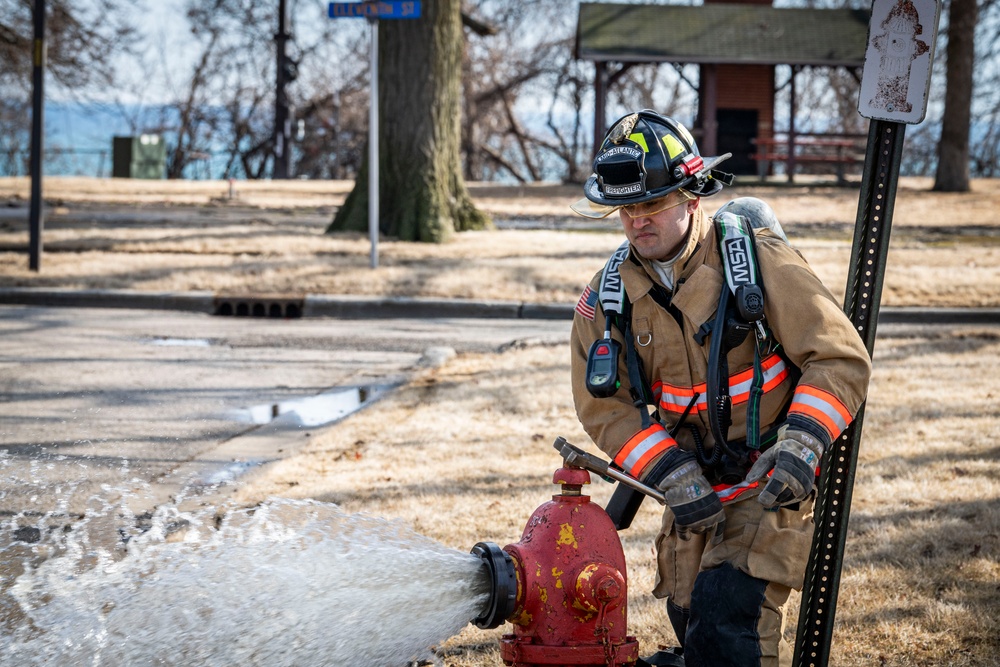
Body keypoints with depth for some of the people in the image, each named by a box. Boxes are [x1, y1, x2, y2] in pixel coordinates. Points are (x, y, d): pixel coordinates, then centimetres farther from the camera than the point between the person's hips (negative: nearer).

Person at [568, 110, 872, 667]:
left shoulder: (759, 259, -16)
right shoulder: (610, 295, -4)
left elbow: (841, 359, -16)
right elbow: (604, 404, -2)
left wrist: (800, 446, -29)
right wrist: (671, 474, -16)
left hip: (776, 479, -5)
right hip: (694, 483, 5)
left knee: (727, 616, -20)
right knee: (691, 618, 9)